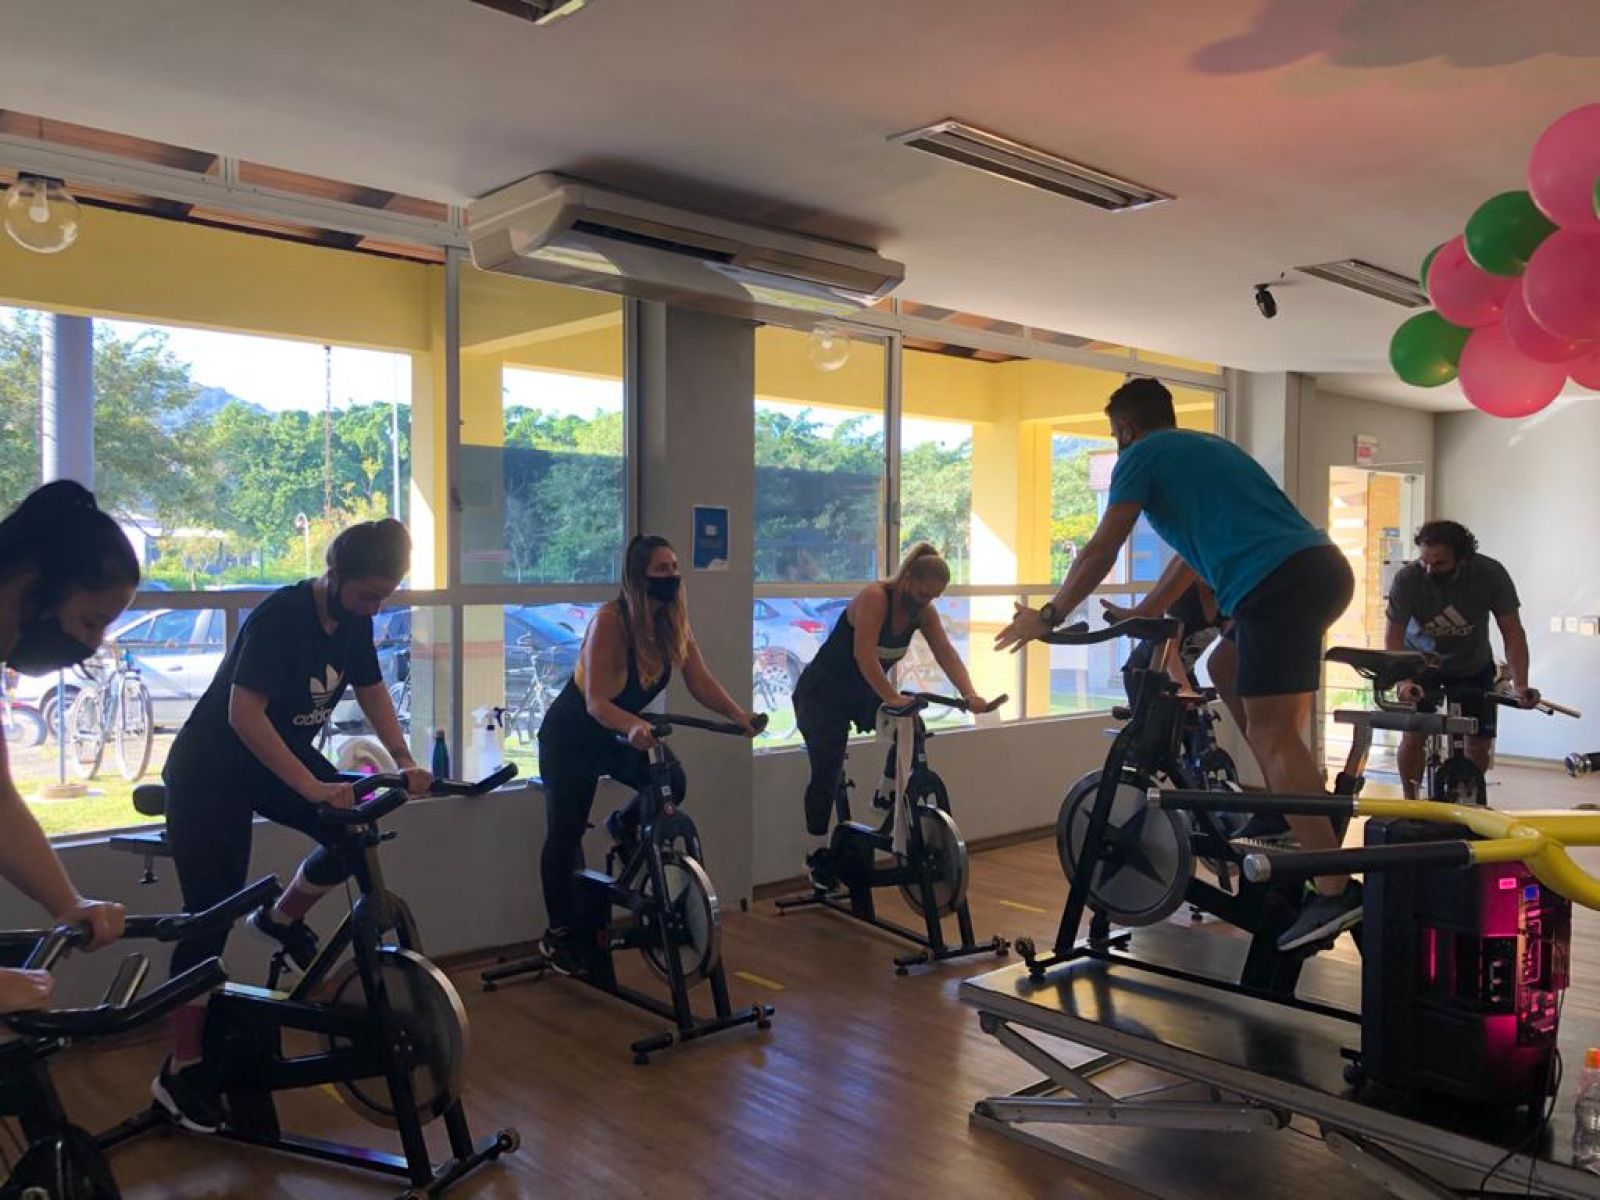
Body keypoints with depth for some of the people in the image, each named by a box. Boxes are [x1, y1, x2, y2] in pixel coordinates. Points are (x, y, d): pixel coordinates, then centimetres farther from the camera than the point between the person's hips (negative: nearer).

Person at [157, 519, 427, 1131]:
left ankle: (280, 921, 15)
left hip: (283, 757, 7)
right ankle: (182, 1070, 7)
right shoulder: (280, 617, -27)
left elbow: (372, 691, 7)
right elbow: (243, 715, -33)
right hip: (211, 771, -7)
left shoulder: (354, 620, -4)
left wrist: (405, 764, -6)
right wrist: (313, 788, -38)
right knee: (213, 915, -6)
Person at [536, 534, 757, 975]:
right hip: (570, 738, -6)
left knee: (671, 780, -16)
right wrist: (633, 727, -53)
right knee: (565, 836, -1)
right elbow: (596, 702, -34)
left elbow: (701, 681, -15)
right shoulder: (610, 621, -29)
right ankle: (558, 935, 16)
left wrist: (738, 715, -31)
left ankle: (623, 826, 16)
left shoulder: (673, 622, -10)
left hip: (621, 732, 6)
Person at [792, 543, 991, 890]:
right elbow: (864, 655, -37)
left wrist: (969, 694, -31)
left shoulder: (924, 612, -6)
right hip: (822, 693, -7)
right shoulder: (874, 598, -26)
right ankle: (816, 855, 5)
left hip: (863, 692, 7)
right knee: (827, 773, -9)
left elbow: (946, 654, -16)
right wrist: (892, 698, -47)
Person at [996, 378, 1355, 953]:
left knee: (1271, 734, -7)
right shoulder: (1209, 447, 31)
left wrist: (1047, 617, 10)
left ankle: (1334, 890, -12)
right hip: (1326, 566, 9)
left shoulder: (1143, 455, 7)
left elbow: (1102, 550, 2)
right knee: (1230, 671, 23)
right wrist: (1142, 614, 40)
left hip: (1278, 582, -8)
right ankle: (1284, 813, 22)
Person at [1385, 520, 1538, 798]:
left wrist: (1520, 685, -32)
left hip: (1473, 666, 2)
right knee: (1413, 734, -15)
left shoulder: (1490, 574, -26)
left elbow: (1512, 632, -21)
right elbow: (1393, 637, -27)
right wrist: (1404, 681, -43)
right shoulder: (1407, 579, -30)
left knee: (1480, 742, -2)